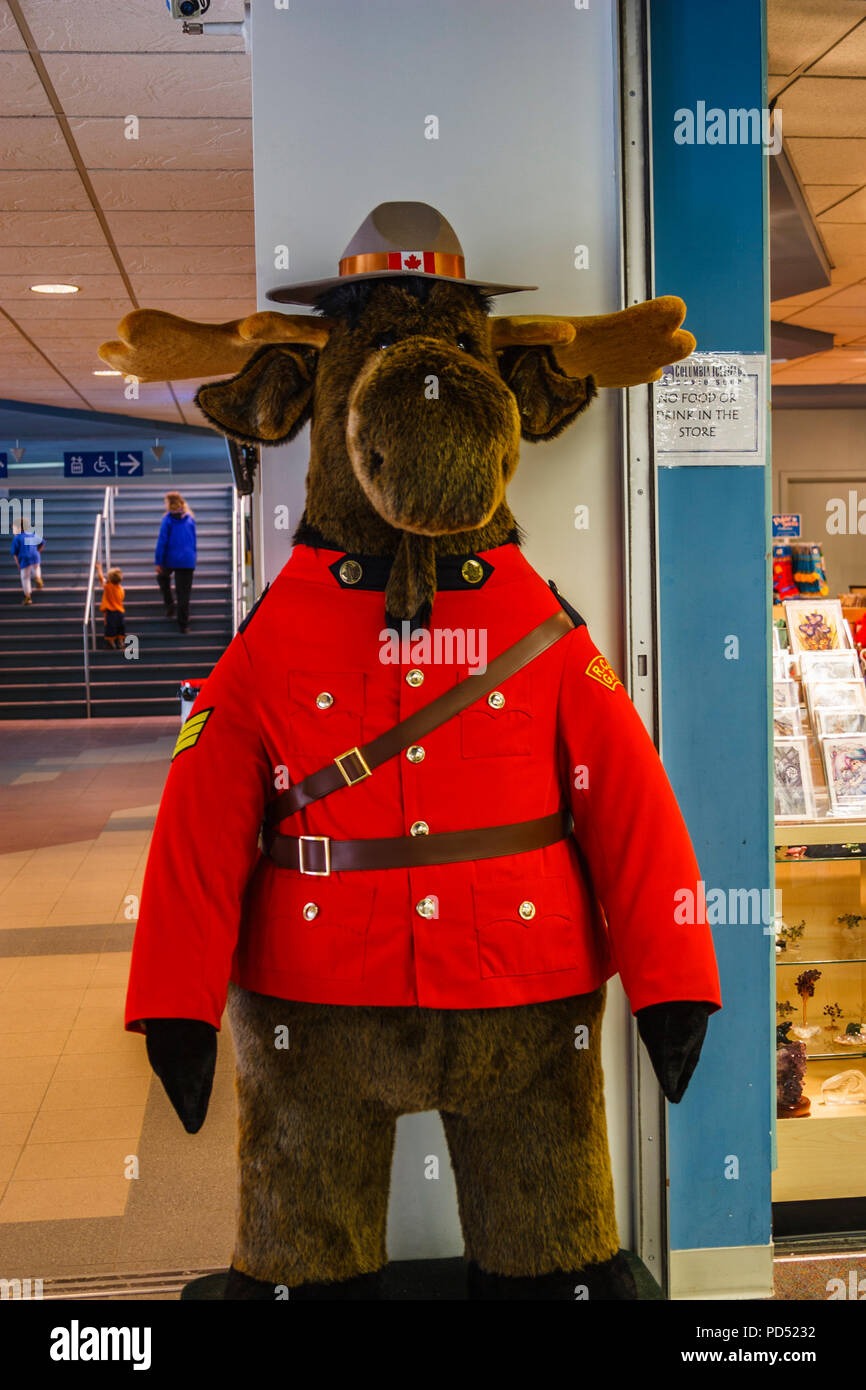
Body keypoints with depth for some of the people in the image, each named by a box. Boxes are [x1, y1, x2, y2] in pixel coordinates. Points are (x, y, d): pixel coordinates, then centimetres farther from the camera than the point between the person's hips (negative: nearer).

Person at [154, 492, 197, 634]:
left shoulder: (168, 519, -6)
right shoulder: (190, 519, 6)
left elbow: (162, 541, -7)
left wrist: (158, 561, -4)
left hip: (171, 559, -2)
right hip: (188, 560, 3)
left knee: (162, 577, 30)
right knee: (184, 592, 5)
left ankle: (169, 604, 16)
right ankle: (183, 624, 6)